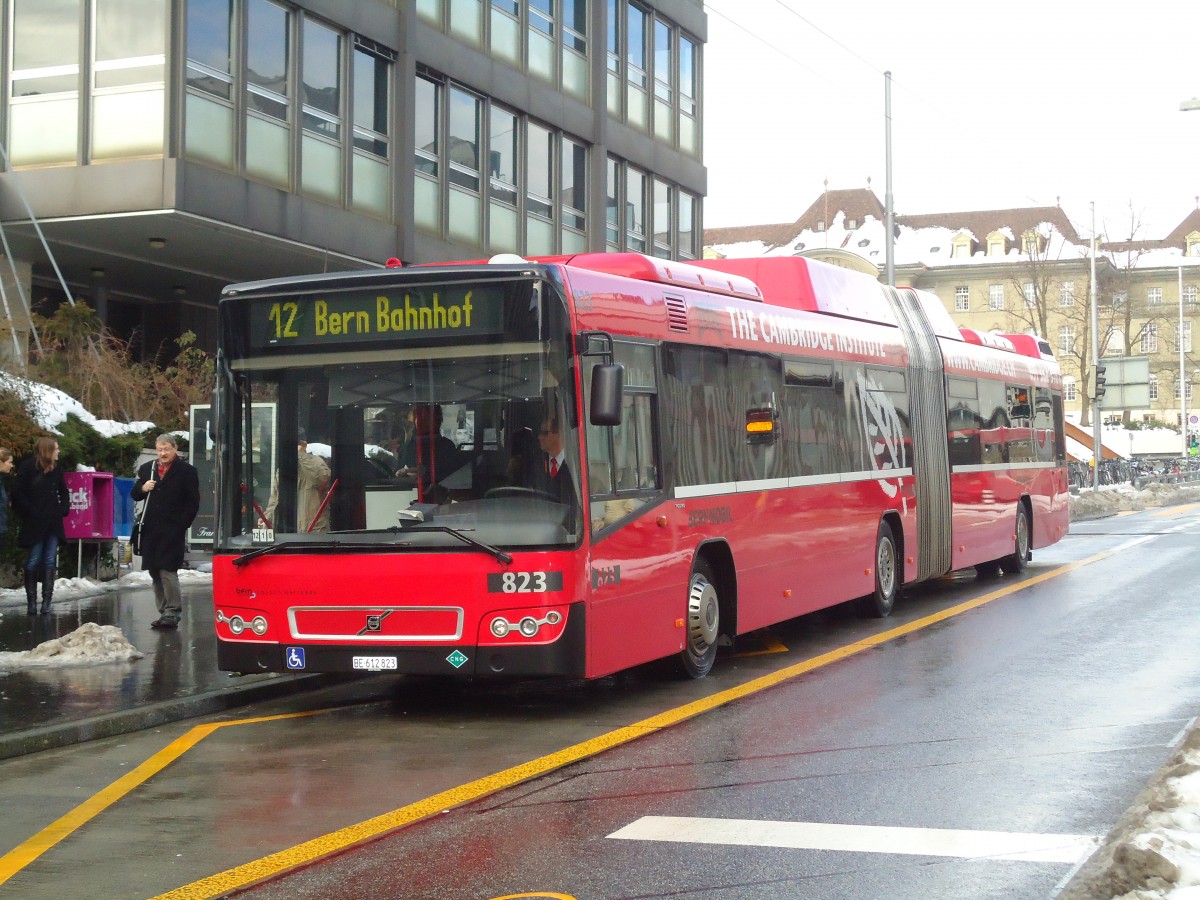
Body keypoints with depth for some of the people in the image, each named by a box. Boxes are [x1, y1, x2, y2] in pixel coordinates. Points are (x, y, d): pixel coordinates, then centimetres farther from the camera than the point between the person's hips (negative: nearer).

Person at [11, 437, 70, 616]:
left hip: (53, 524, 5)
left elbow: (63, 492, 19)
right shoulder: (28, 467, -6)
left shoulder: (56, 469, 9)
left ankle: (47, 600, 3)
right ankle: (31, 600, 5)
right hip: (34, 524, -5)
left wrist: (63, 510, 5)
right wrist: (31, 512, -10)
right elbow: (18, 494, -7)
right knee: (34, 561, -2)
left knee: (50, 561, 1)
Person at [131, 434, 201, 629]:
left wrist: (182, 524, -9)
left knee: (167, 570, -13)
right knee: (155, 572, 8)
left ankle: (173, 612, -9)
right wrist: (143, 488, -5)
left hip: (172, 530, -6)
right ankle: (164, 612, 15)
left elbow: (193, 503, -1)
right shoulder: (146, 469, 15)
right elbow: (134, 495, 18)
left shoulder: (186, 471, 0)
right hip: (151, 530, 6)